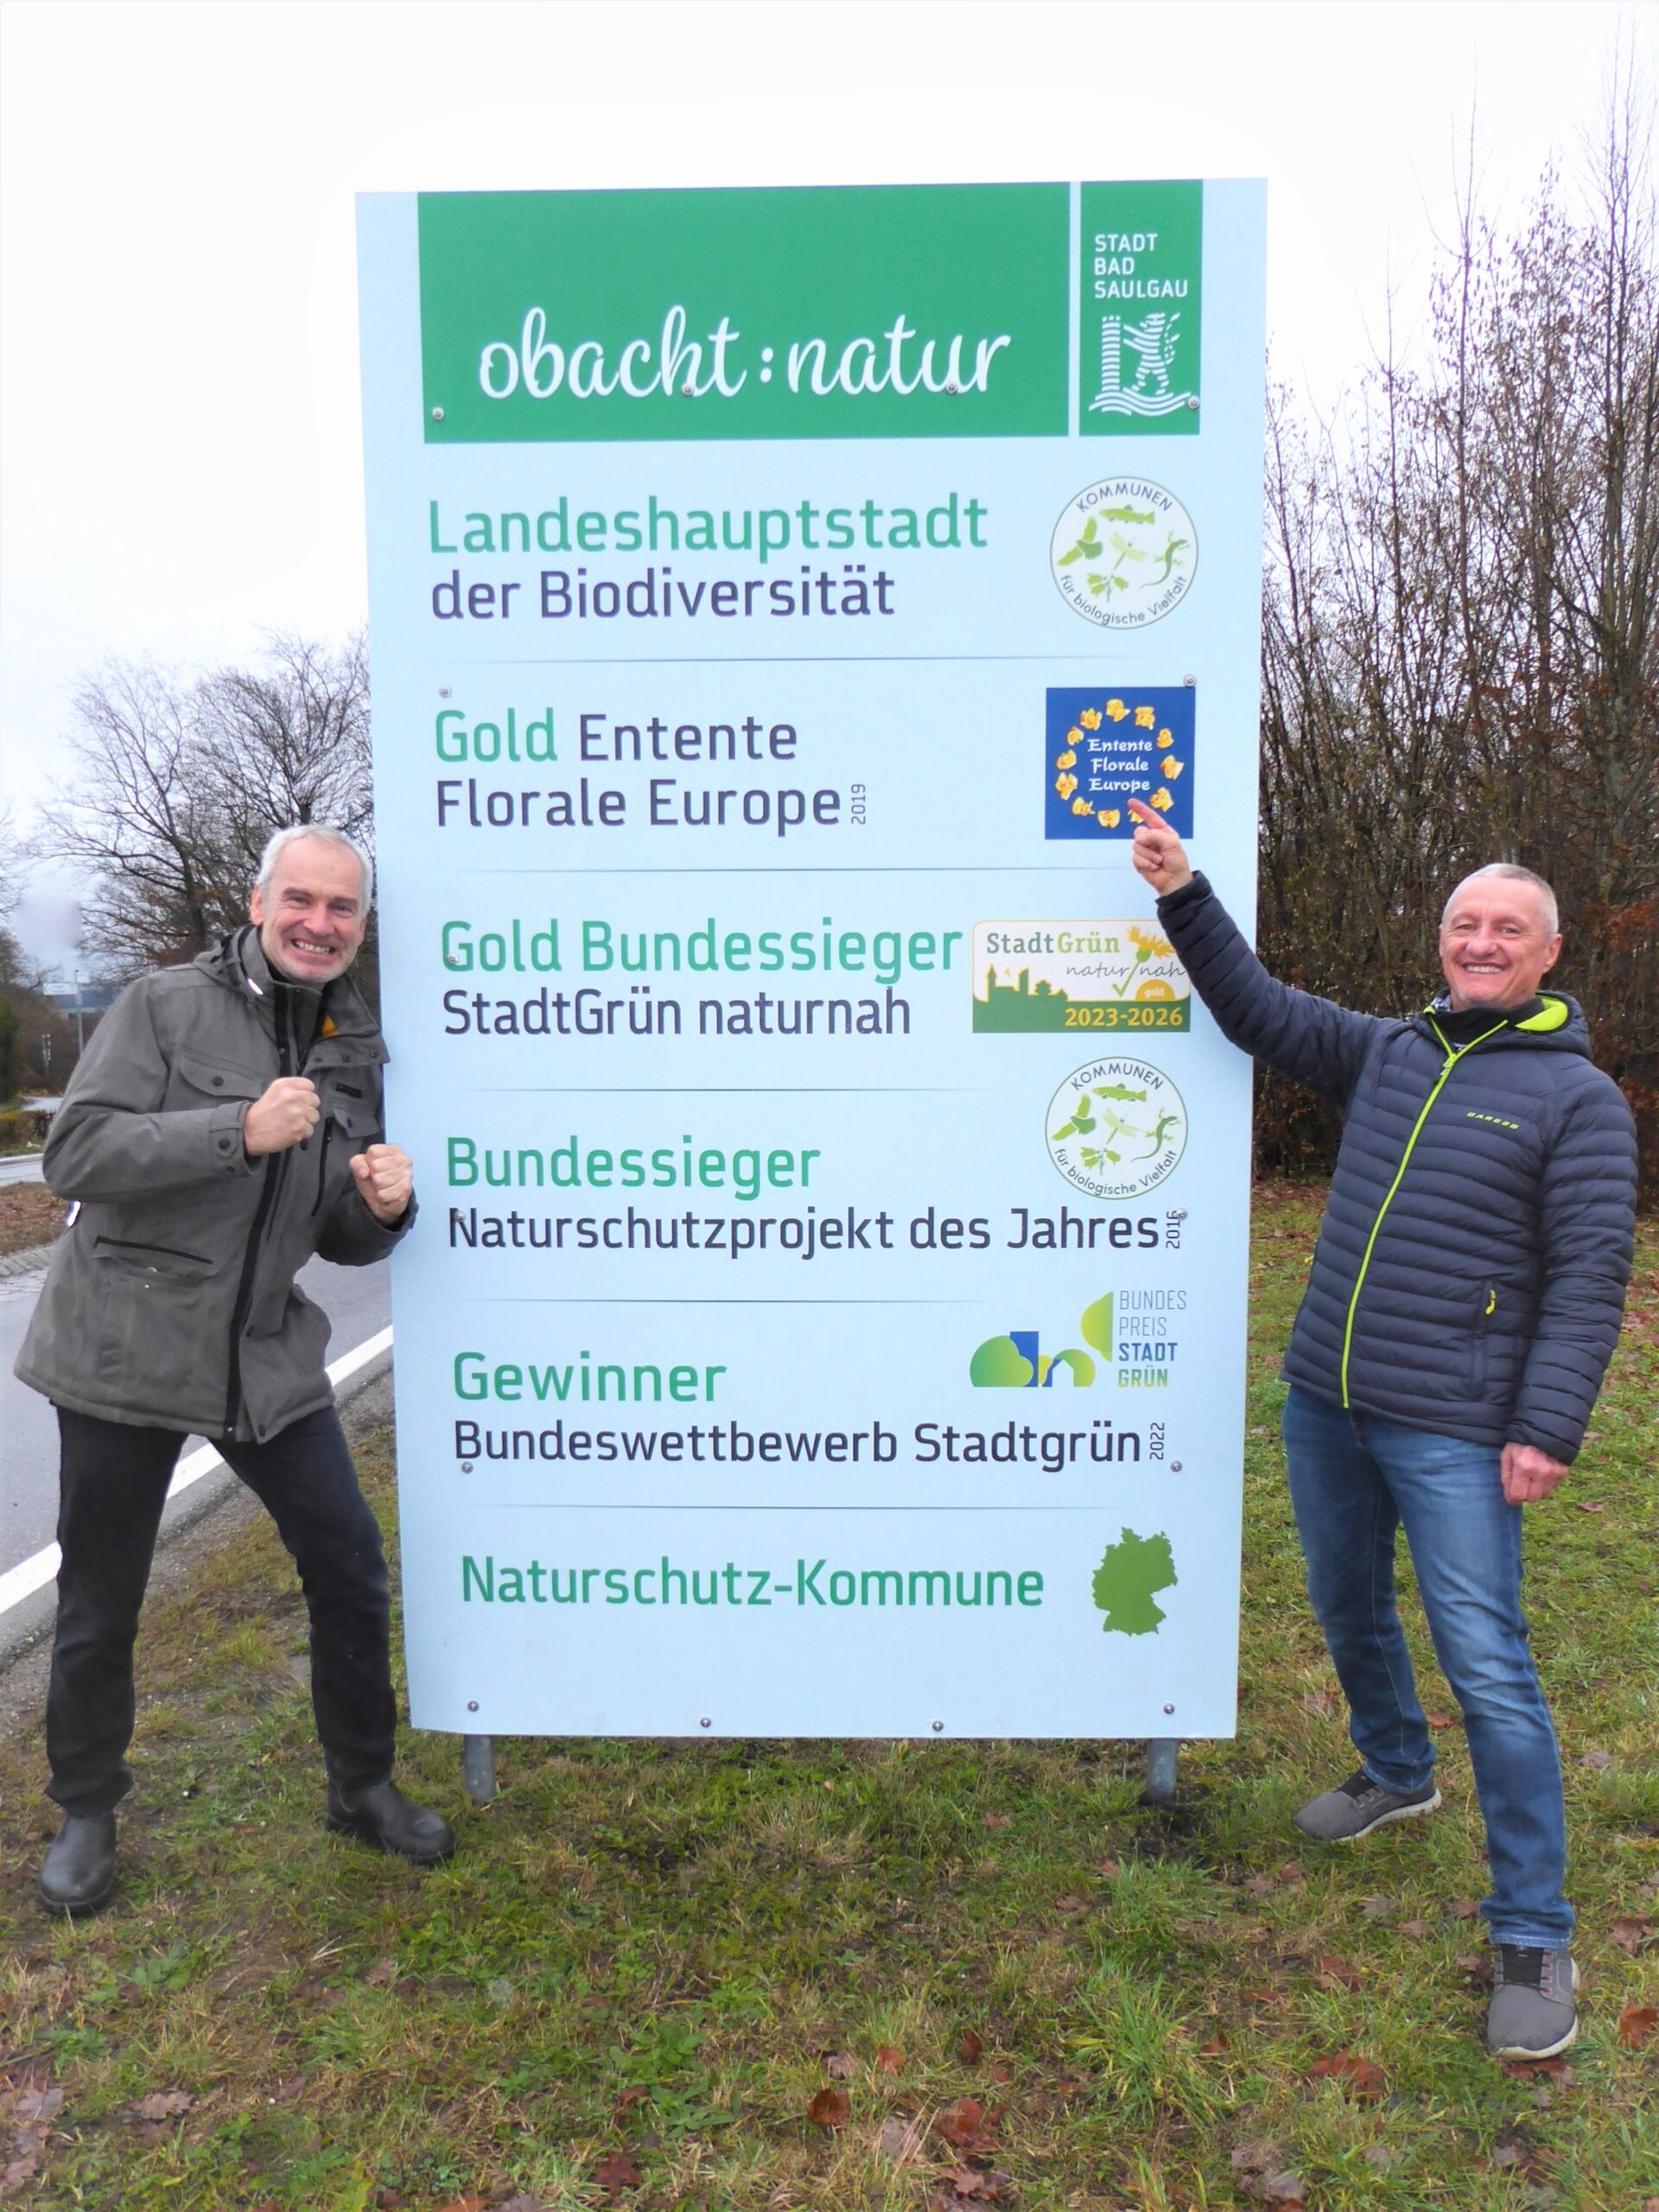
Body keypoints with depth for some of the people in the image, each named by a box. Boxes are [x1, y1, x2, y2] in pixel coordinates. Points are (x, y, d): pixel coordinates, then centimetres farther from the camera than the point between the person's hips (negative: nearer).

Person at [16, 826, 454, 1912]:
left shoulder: (359, 1049, 7)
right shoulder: (167, 1005, -7)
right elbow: (75, 1153, -16)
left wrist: (384, 1209, -12)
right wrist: (240, 1130, -26)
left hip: (269, 1359, 4)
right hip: (126, 1353, -3)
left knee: (352, 1572, 6)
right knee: (100, 1607, 11)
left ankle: (363, 1788, 28)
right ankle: (86, 1814, 36)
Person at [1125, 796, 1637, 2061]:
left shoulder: (1577, 1095, -5)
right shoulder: (1390, 1054, 9)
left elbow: (1589, 1279, -9)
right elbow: (1257, 1009, 13)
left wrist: (1548, 1426, -15)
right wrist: (1185, 895, 4)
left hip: (1450, 1431, -6)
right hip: (1324, 1401, 6)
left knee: (1488, 1666, -4)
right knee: (1349, 1614, 22)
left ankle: (1533, 1935, 12)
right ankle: (1398, 1775, 49)